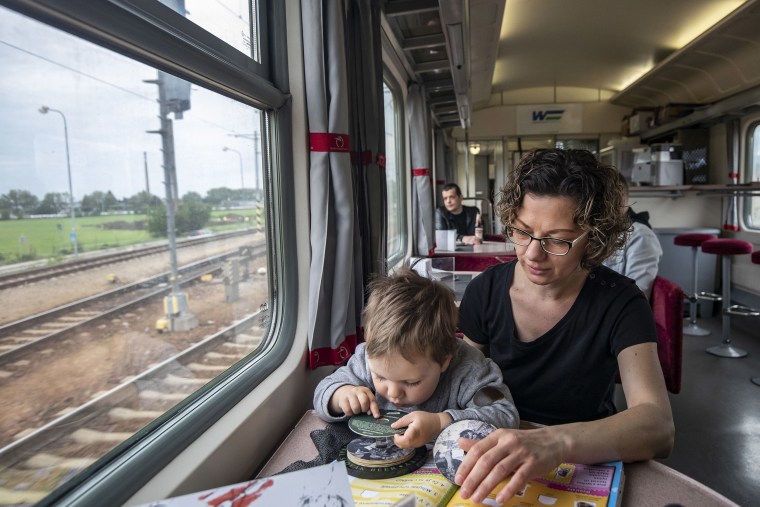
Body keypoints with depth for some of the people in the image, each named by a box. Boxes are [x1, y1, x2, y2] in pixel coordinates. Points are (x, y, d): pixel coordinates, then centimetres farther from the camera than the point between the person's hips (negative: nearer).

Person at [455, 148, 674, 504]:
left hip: (588, 462, 0)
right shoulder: (485, 291, -9)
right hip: (495, 462, 1)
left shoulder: (619, 304, -14)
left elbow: (659, 426, -27)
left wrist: (556, 442, -44)